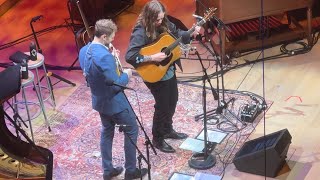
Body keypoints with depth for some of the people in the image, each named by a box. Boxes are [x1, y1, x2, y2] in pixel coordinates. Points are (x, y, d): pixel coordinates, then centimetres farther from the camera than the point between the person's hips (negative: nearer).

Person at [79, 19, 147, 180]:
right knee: (131, 130, 10)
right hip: (114, 102, -8)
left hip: (99, 100, 8)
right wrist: (126, 74, -9)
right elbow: (116, 83, -28)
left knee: (107, 131, 22)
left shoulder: (84, 51, -3)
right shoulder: (105, 56, -32)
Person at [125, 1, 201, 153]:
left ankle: (168, 130, 45)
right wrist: (152, 58, -36)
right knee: (162, 106, 5)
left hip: (169, 70, 8)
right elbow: (129, 56, -34)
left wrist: (191, 34, -5)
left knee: (172, 101, 22)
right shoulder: (140, 32, -28)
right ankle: (157, 139, 25)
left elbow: (177, 34, 12)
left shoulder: (164, 24, -6)